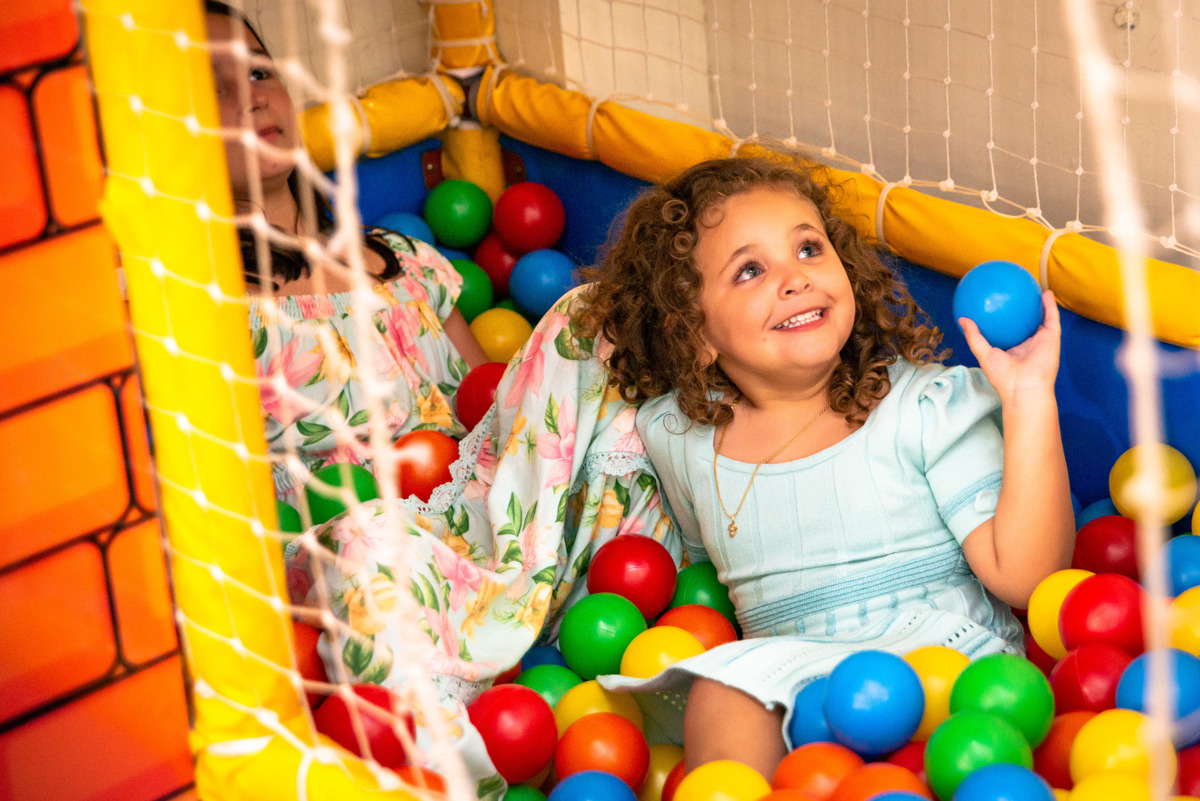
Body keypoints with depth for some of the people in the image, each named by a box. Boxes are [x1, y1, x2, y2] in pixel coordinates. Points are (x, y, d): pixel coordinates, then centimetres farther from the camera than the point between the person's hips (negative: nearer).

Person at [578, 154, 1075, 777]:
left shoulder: (928, 404, -1)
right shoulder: (675, 436, 9)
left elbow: (1022, 577, -10)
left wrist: (1030, 402, -15)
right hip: (788, 676, 3)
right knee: (720, 692, -30)